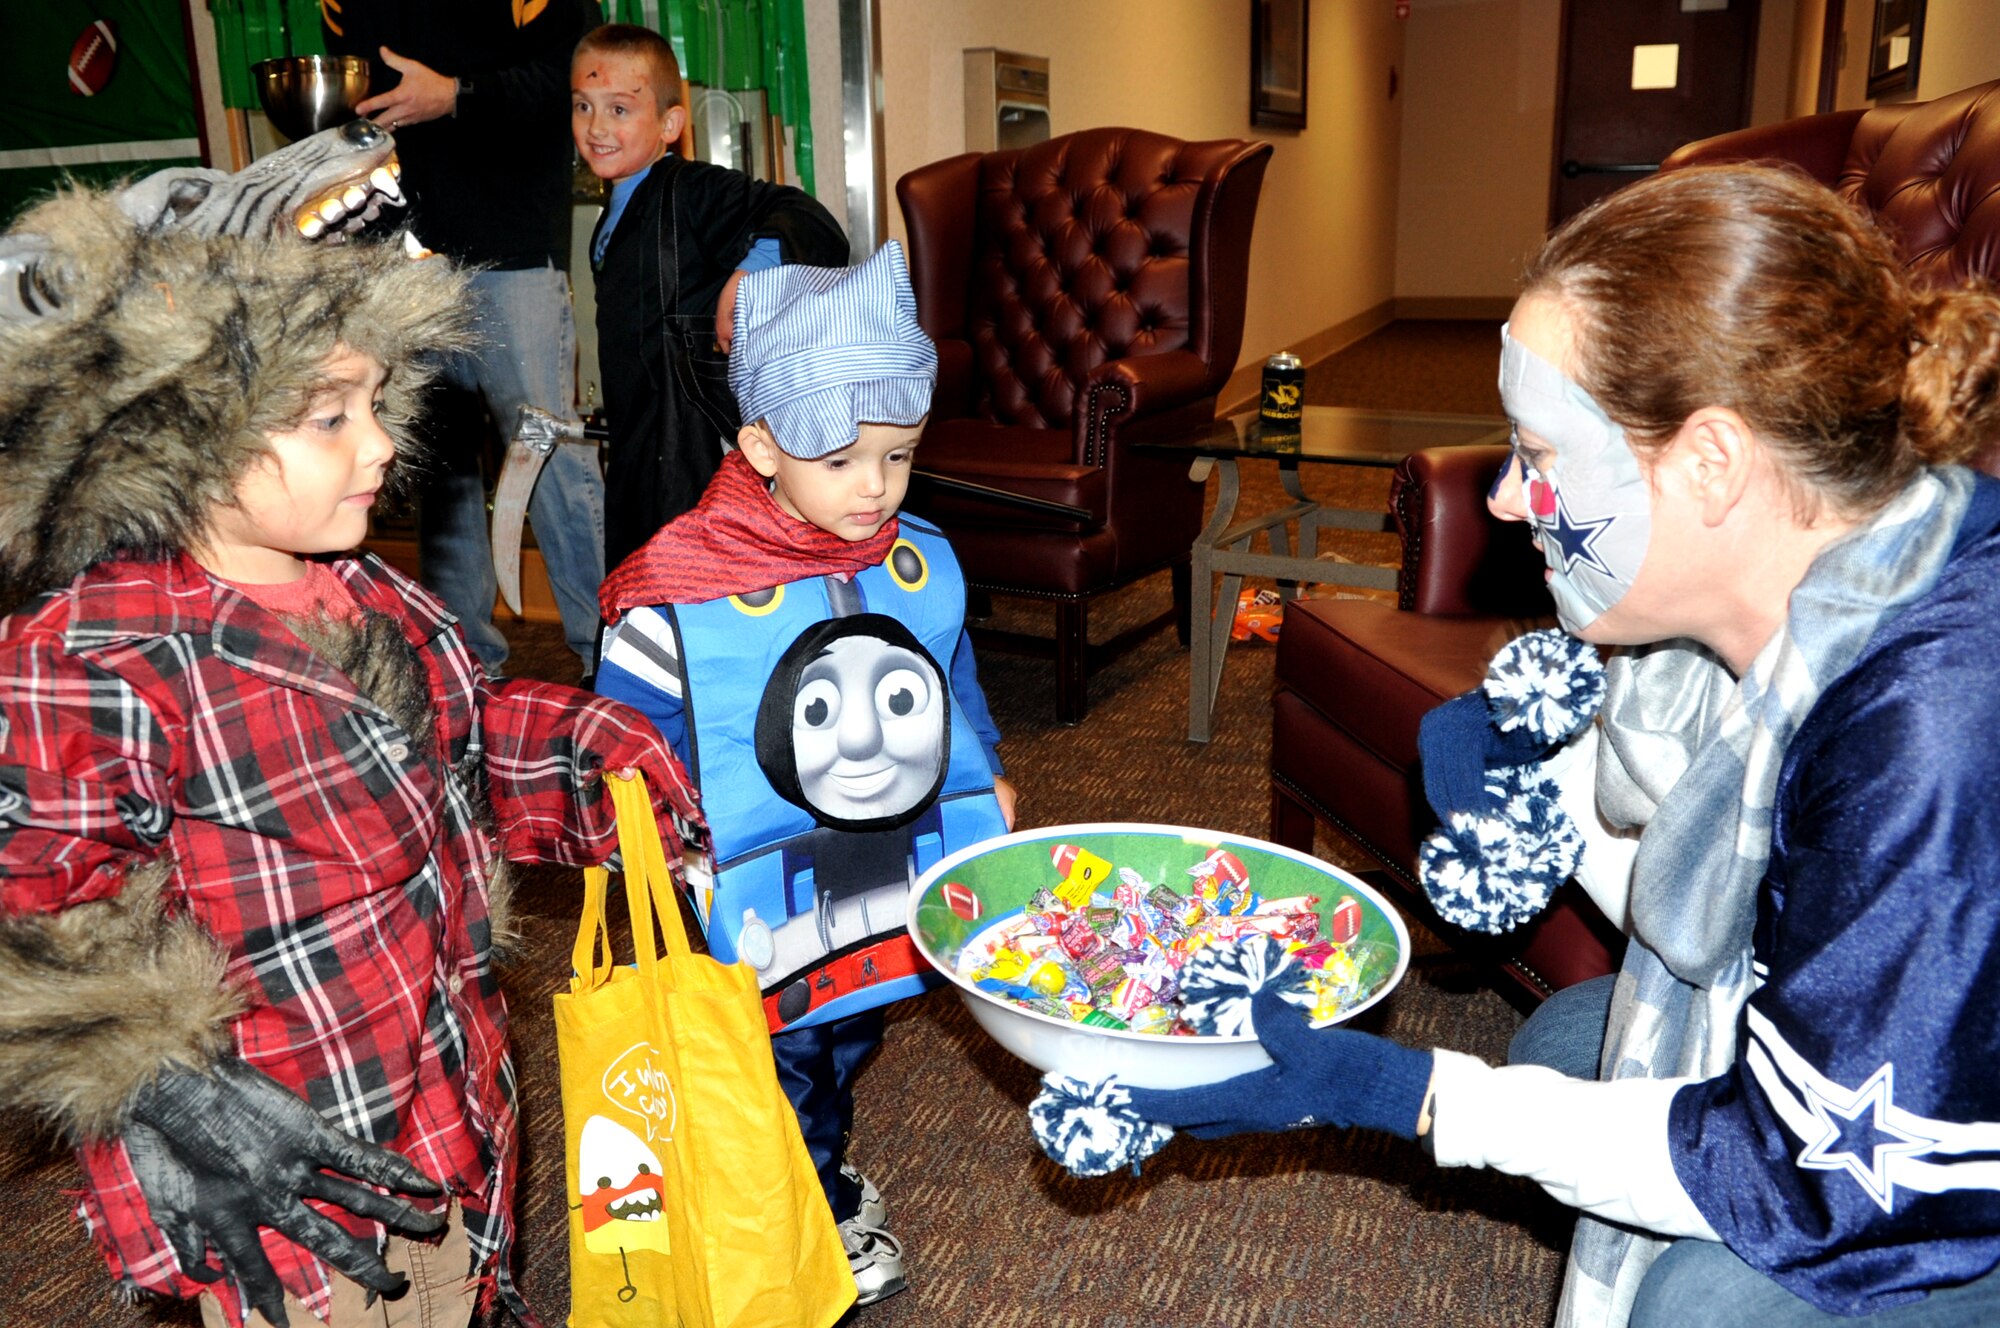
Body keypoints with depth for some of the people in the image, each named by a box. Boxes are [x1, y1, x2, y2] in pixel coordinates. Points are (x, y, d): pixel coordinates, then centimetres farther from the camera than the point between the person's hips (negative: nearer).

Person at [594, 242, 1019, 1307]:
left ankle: (826, 1185, 56)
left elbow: (955, 687, 11)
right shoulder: (679, 598, -23)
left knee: (844, 1053, 29)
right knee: (780, 1082, 16)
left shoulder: (922, 565, -6)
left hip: (889, 899, 6)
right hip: (760, 931, -5)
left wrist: (987, 784, 15)